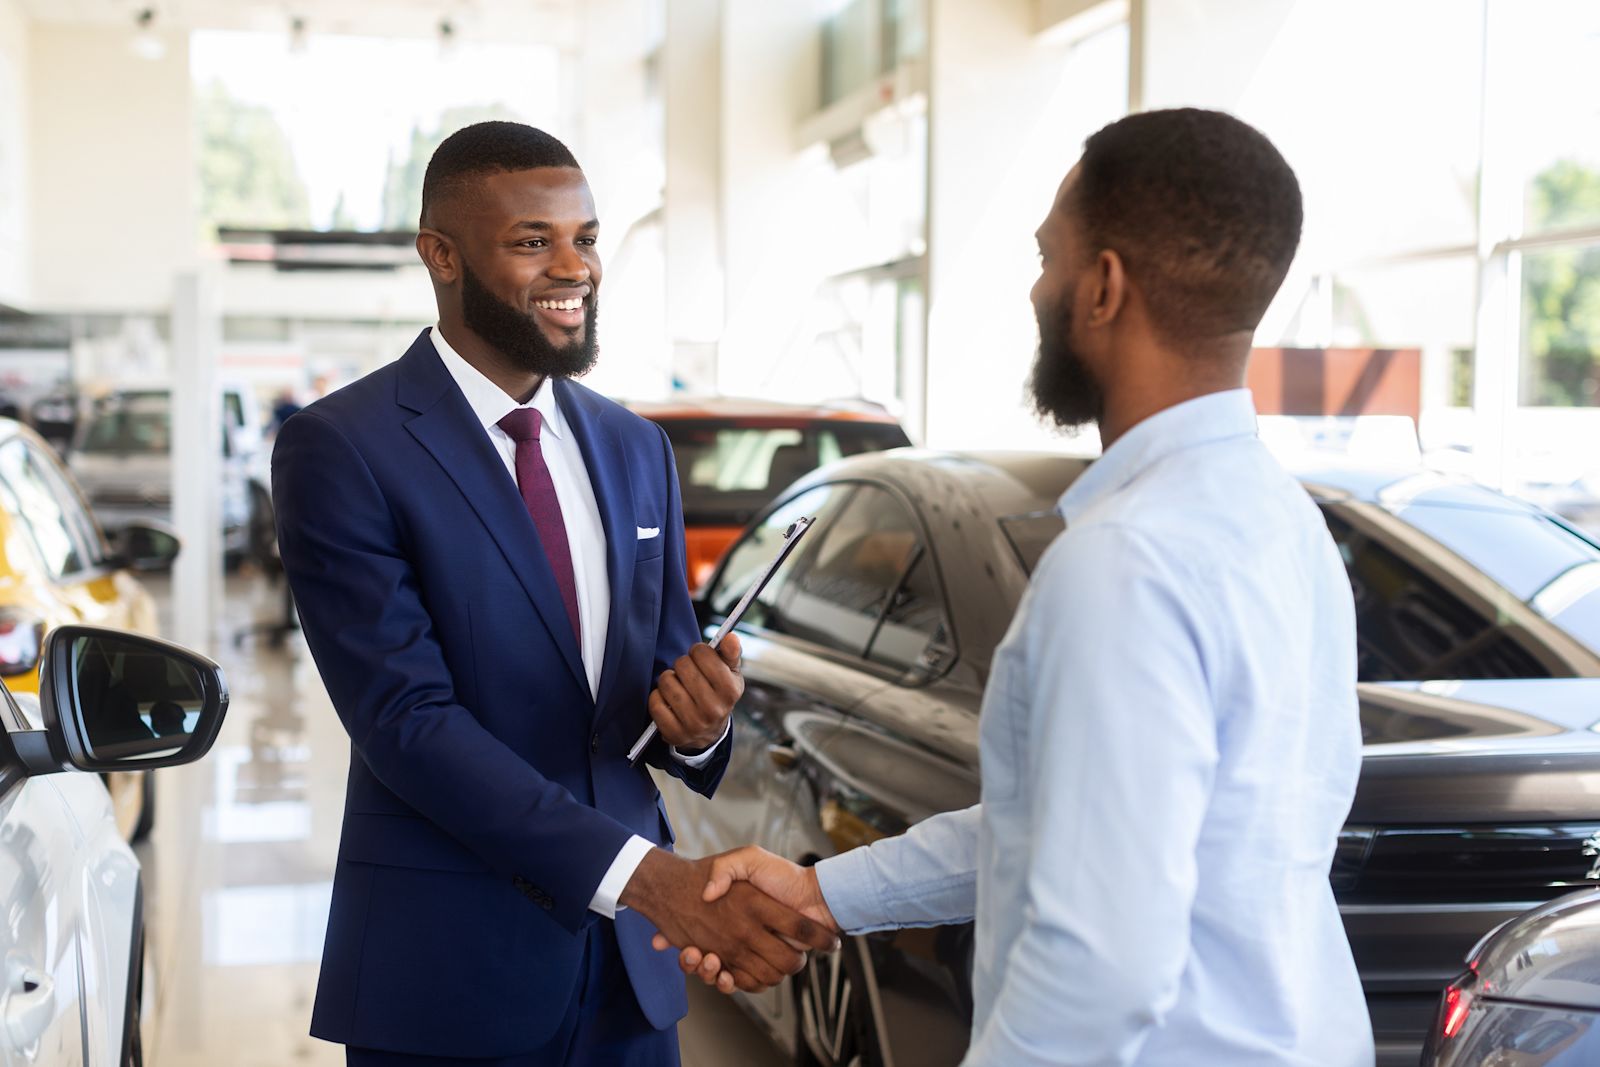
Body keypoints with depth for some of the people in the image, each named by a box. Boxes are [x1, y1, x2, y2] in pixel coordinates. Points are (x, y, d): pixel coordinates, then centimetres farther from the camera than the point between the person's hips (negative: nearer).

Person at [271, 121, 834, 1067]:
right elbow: (407, 717, -18)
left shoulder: (637, 449, 9)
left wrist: (696, 720, -13)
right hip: (447, 977, -5)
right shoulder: (340, 448, -10)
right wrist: (648, 876, -25)